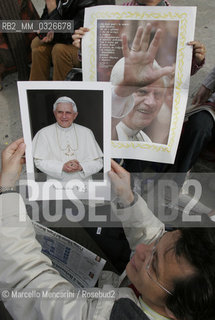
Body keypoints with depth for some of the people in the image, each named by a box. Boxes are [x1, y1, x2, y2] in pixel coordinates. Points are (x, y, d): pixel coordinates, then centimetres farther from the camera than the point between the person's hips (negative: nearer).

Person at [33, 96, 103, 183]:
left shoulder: (86, 133, 8)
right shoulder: (44, 133, 6)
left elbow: (98, 163, 4)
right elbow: (40, 162, 0)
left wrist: (81, 167, -13)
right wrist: (62, 167, -14)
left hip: (83, 183, 1)